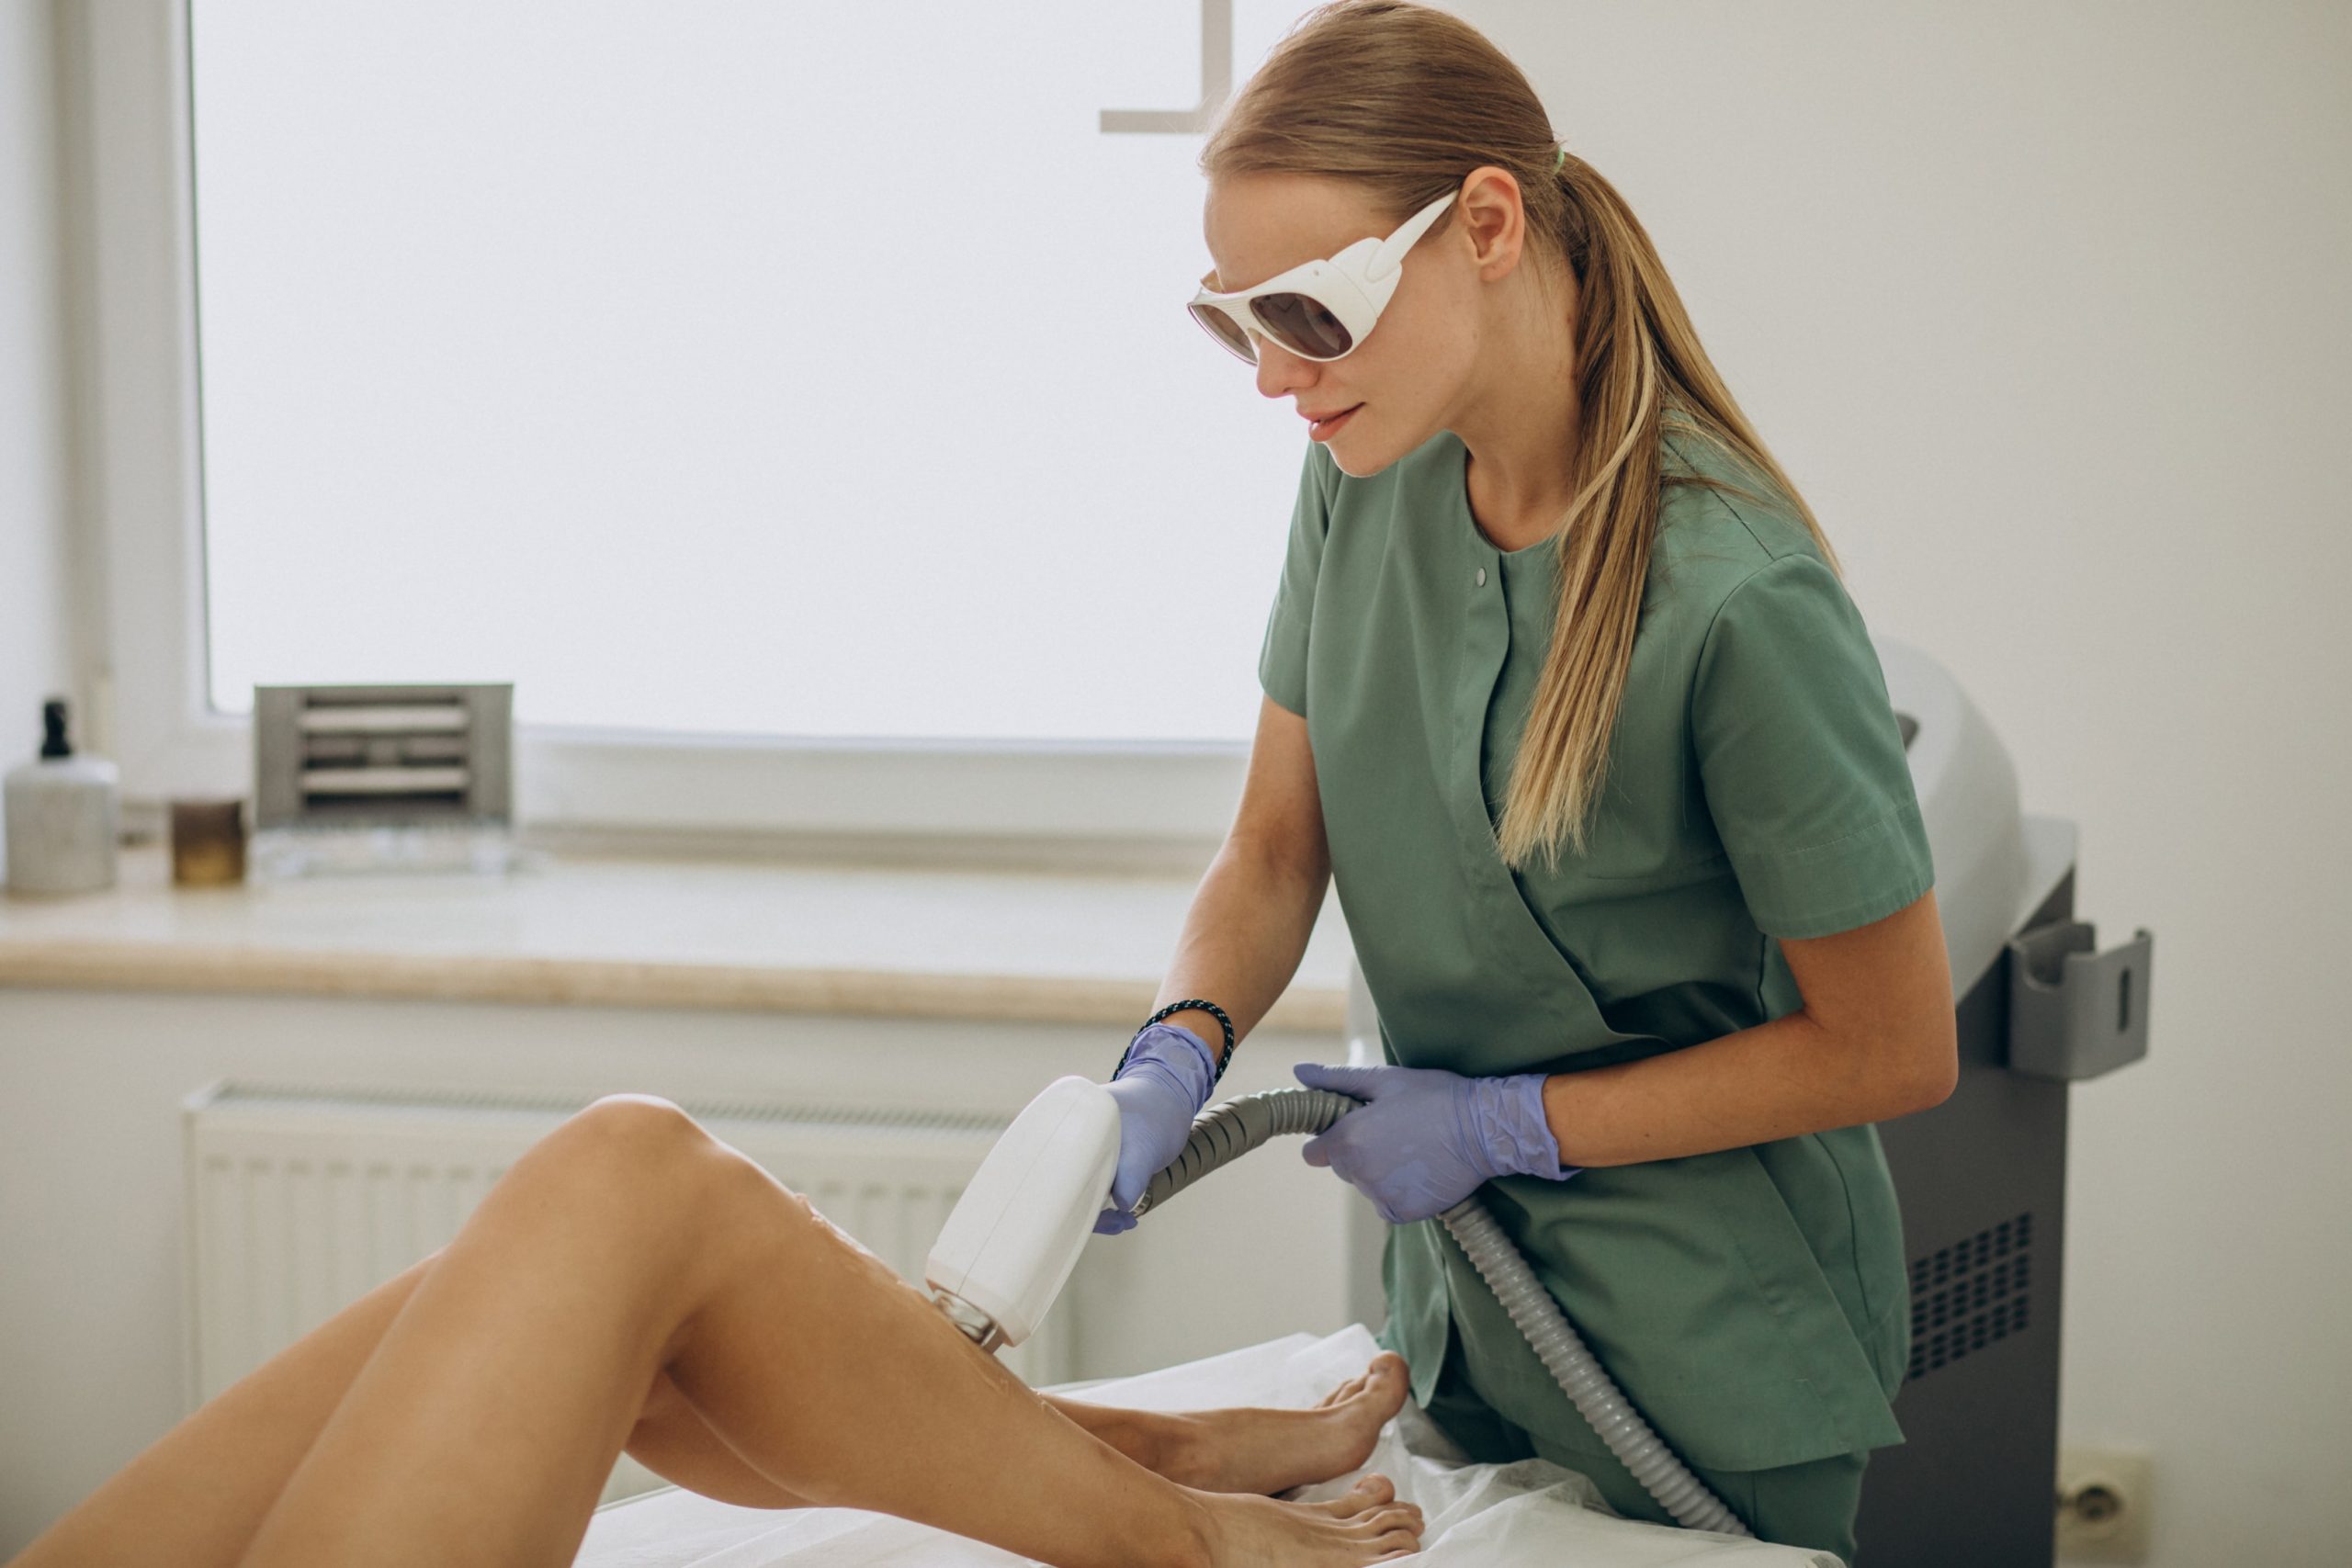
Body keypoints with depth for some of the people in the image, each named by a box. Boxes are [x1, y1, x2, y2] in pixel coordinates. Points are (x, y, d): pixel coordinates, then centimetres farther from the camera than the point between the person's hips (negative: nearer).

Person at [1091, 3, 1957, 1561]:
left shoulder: (1737, 600, -27)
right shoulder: (1367, 482, -6)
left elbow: (1895, 1051, -18)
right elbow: (1276, 853, 3)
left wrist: (1508, 1124, -16)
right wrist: (1174, 1062, -17)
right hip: (1458, 1291, 6)